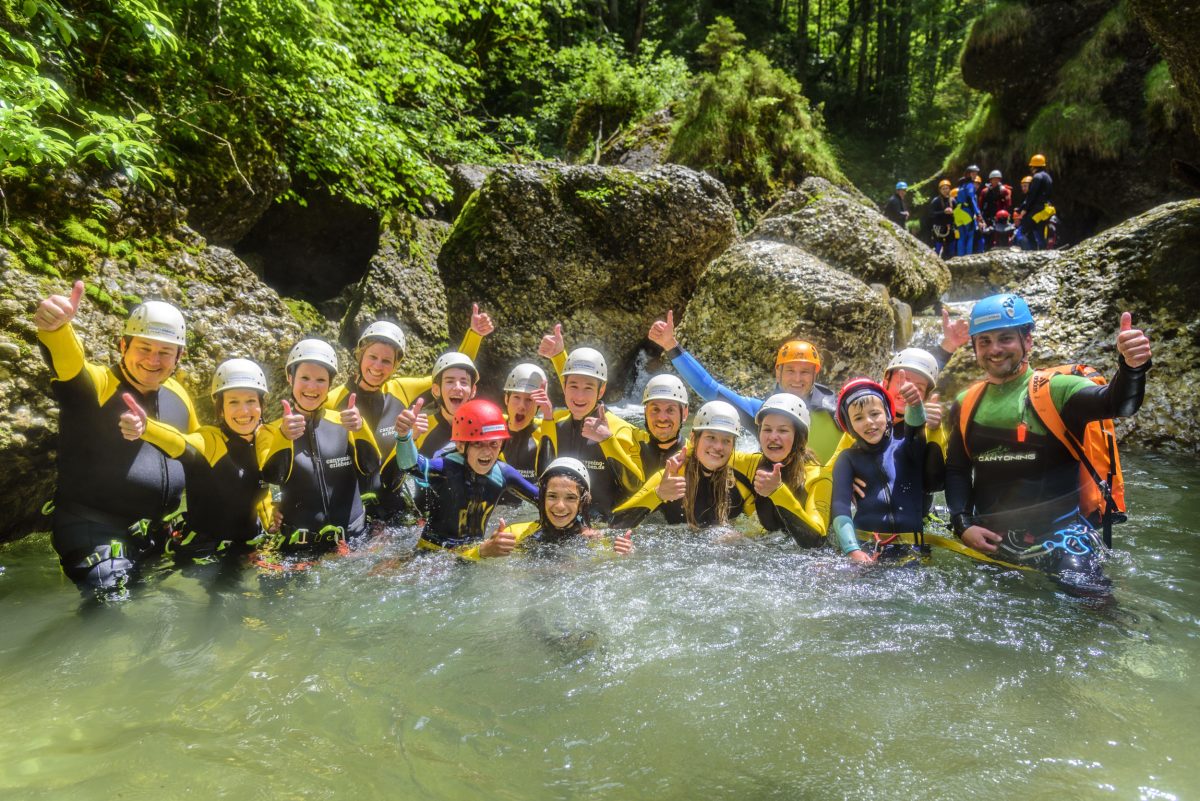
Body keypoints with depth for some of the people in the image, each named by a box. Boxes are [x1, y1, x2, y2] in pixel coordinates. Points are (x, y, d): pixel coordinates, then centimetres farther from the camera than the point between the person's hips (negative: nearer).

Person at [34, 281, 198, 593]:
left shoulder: (178, 395, 4)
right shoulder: (95, 384, -14)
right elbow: (68, 365, -38)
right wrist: (56, 329, -58)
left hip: (157, 534, 6)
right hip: (95, 532, -6)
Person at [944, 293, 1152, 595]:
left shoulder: (1056, 389, -6)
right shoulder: (967, 403, 6)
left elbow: (1115, 403, -25)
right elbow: (956, 470, 11)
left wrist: (1131, 367, -46)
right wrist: (963, 524, -2)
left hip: (1059, 535, -4)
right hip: (990, 539, 4)